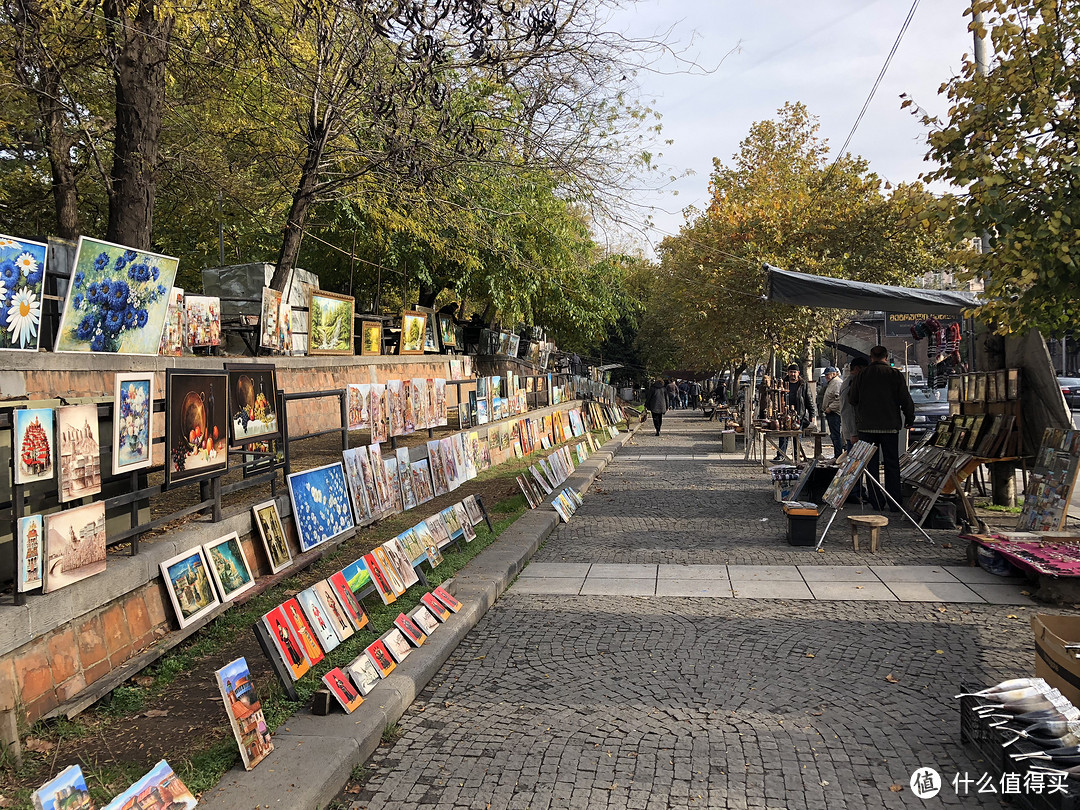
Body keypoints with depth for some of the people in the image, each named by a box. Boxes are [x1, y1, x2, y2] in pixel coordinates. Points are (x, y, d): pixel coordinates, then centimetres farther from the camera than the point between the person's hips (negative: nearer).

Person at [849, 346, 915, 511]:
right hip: (890, 426, 0)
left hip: (867, 427, 0)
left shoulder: (862, 375, -1)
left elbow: (852, 399, 7)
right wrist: (909, 419, 13)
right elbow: (906, 400, -1)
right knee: (892, 465, 7)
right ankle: (895, 504, 7)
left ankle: (876, 503, 6)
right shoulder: (895, 375, -3)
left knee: (871, 465, 6)